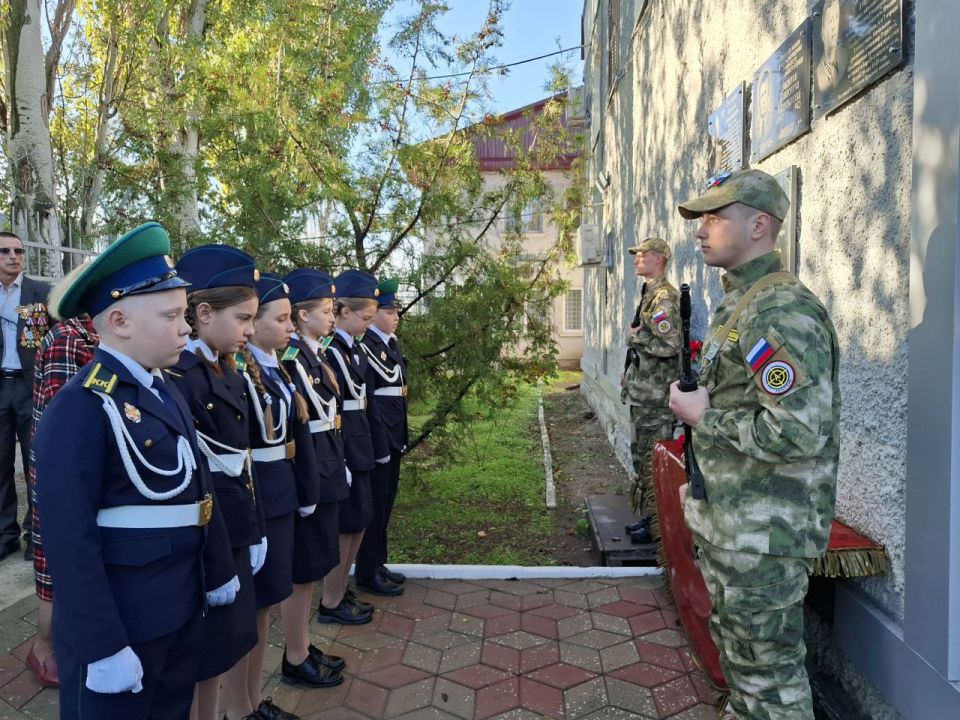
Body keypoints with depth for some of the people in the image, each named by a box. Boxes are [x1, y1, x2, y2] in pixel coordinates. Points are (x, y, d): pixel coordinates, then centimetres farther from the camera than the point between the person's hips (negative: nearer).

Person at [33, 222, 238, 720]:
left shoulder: (167, 394, 6)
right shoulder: (80, 409, -21)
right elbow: (69, 540, -23)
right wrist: (103, 645, -20)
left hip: (181, 612, 8)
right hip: (118, 623, -8)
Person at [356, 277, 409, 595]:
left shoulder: (391, 342, 13)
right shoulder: (366, 346, -15)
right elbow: (367, 398, -19)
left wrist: (400, 433, 15)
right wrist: (379, 441, -20)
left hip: (393, 431, 9)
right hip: (378, 433, -9)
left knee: (387, 499, 16)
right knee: (375, 502, 1)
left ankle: (378, 563, 29)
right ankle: (367, 573, 14)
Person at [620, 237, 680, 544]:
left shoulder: (664, 297, -15)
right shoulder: (649, 294, 16)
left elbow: (669, 345, -25)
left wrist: (635, 336, -12)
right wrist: (629, 380, 19)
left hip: (654, 395, -10)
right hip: (643, 392, 10)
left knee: (653, 460, -3)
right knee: (642, 454, 15)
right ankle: (646, 515, 26)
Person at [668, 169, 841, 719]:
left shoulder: (783, 312, -21)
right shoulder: (738, 304, 11)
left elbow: (796, 432, -30)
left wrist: (702, 416, -19)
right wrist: (702, 481, 18)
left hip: (764, 533, -10)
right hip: (728, 523, 10)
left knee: (768, 668, 6)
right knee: (735, 647, 24)